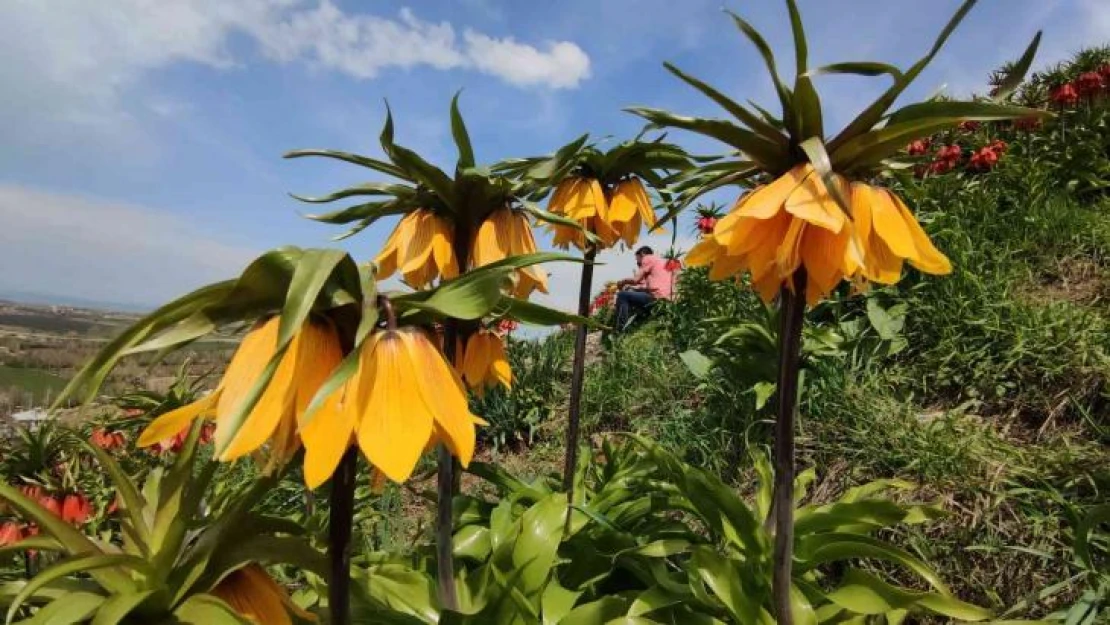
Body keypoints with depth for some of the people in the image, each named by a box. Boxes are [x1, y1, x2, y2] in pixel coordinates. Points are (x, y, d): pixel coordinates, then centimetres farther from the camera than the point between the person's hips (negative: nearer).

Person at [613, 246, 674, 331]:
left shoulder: (648, 258, 2)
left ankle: (620, 331, -7)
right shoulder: (662, 262, 29)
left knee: (622, 295, -3)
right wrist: (633, 287, 22)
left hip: (656, 297, -10)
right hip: (667, 299, 10)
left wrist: (622, 282, 13)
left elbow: (636, 280, -4)